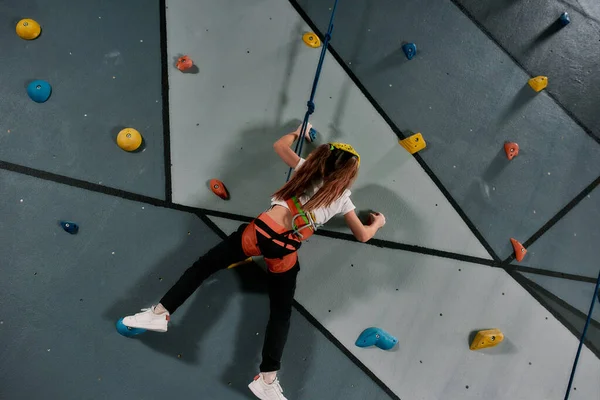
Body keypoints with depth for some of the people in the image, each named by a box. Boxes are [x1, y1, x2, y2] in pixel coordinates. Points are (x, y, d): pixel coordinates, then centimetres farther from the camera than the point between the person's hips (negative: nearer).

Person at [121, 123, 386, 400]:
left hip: (261, 230, 1)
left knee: (204, 265, 13)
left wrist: (298, 132, 50)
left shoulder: (308, 170, 17)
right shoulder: (342, 198, 13)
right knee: (281, 313, 12)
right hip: (285, 251, -1)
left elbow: (280, 145, 32)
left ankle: (160, 313, 9)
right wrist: (377, 222, 42)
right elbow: (363, 236, 21)